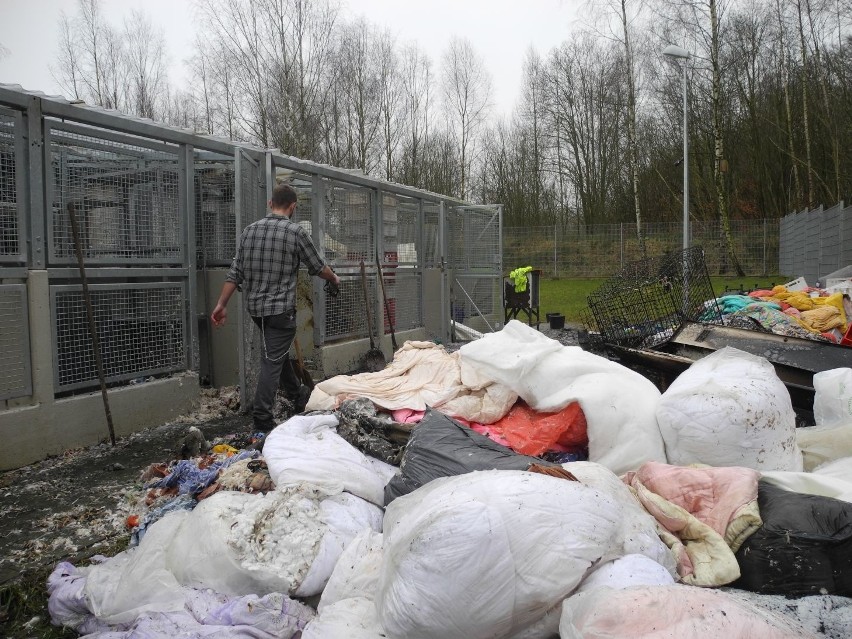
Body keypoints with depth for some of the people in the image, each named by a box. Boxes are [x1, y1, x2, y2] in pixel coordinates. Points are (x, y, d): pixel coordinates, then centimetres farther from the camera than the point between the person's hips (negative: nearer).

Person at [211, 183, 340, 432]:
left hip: (255, 307, 6)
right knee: (273, 361, -4)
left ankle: (297, 399, 37)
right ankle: (261, 420, -5)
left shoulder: (249, 230, 4)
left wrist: (221, 304, 6)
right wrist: (334, 279, 21)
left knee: (280, 353, 22)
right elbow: (318, 267, 1)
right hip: (281, 308, -6)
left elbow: (235, 272, 2)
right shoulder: (296, 232, -10)